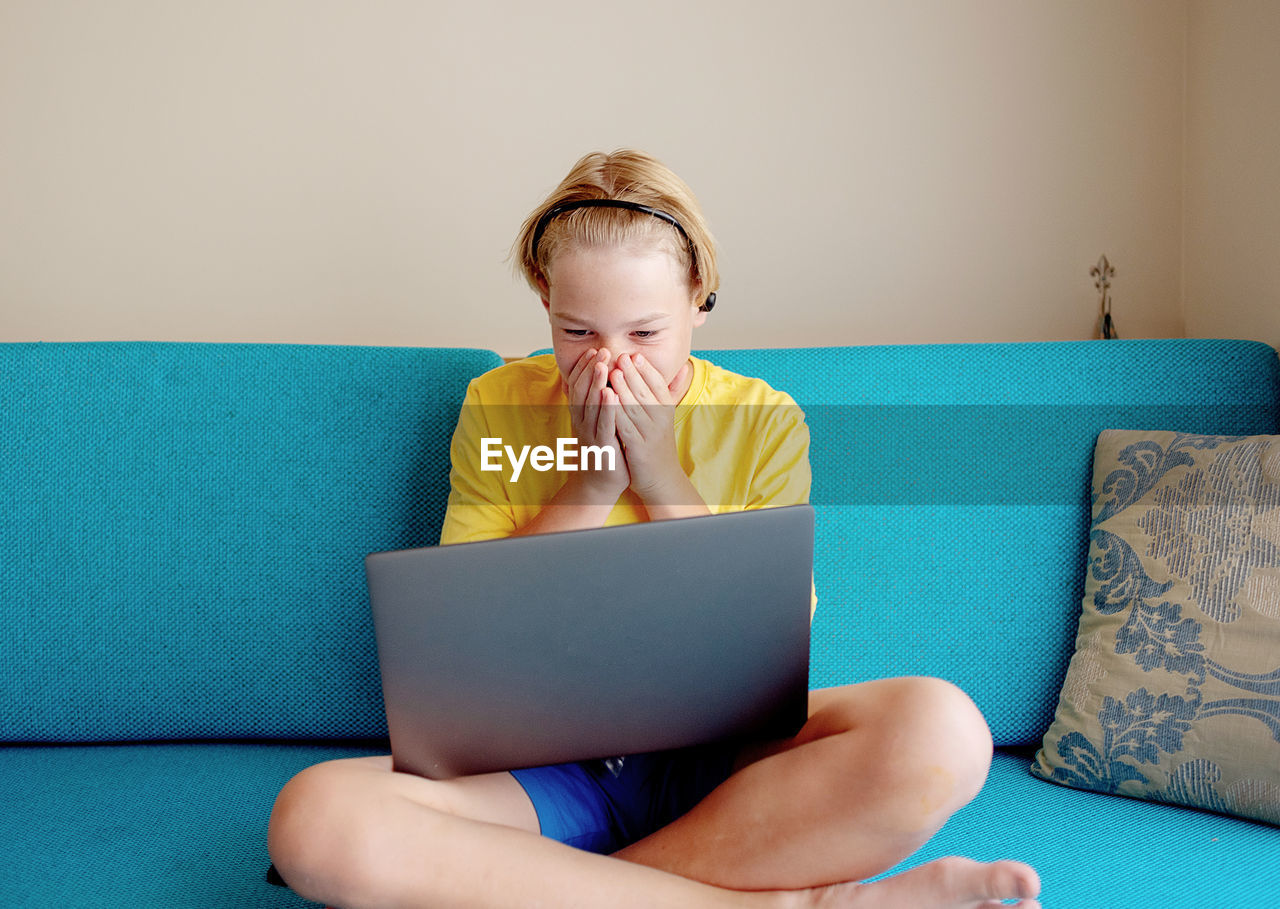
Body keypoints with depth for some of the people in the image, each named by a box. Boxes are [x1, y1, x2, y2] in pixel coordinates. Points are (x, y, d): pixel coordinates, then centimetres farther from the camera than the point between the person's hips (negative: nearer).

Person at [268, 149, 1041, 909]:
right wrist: (591, 483, -8)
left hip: (717, 760, 0)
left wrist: (664, 480, -8)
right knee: (313, 816, -32)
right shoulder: (497, 406, 7)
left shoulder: (765, 422, 5)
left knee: (941, 730, -31)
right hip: (540, 760, 1)